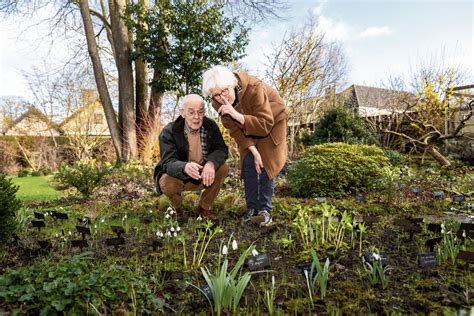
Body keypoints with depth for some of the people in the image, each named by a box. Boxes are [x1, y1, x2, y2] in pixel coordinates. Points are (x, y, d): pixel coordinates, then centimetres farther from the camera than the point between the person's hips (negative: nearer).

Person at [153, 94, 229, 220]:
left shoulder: (211, 126, -10)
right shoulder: (169, 132, -21)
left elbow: (221, 149, -15)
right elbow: (168, 162, -30)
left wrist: (211, 163, -40)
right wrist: (185, 167, -55)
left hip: (203, 176, 3)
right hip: (179, 176, -3)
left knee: (223, 168, -21)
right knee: (167, 183, -34)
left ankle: (205, 207, 1)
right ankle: (178, 208, 5)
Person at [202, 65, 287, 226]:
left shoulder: (255, 89, -39)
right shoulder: (218, 103, -23)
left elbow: (265, 124, -39)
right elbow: (236, 130, -15)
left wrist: (237, 115, -52)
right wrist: (254, 151, -23)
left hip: (272, 121, -4)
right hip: (247, 127, 4)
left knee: (266, 165, -11)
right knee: (249, 164, -6)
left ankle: (265, 210, -5)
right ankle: (252, 208, 5)